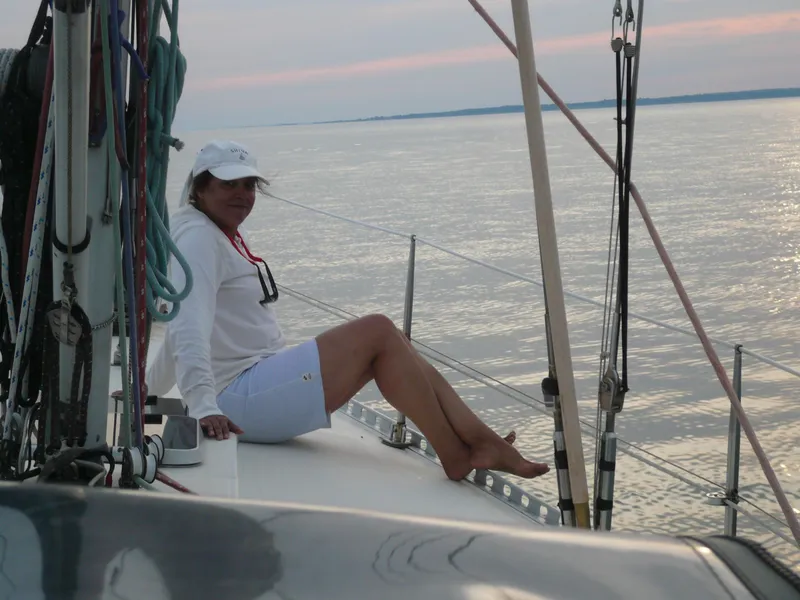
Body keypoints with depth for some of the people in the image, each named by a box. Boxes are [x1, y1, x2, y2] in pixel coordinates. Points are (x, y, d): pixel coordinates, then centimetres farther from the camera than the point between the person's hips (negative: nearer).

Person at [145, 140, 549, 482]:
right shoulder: (198, 239, -9)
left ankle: (481, 442, -8)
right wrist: (204, 407, -33)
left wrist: (149, 388, 35)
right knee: (378, 332, -16)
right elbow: (188, 328, -23)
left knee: (389, 343, 2)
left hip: (261, 382, 10)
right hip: (239, 397, -10)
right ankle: (457, 457, -14)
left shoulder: (227, 236, 22)